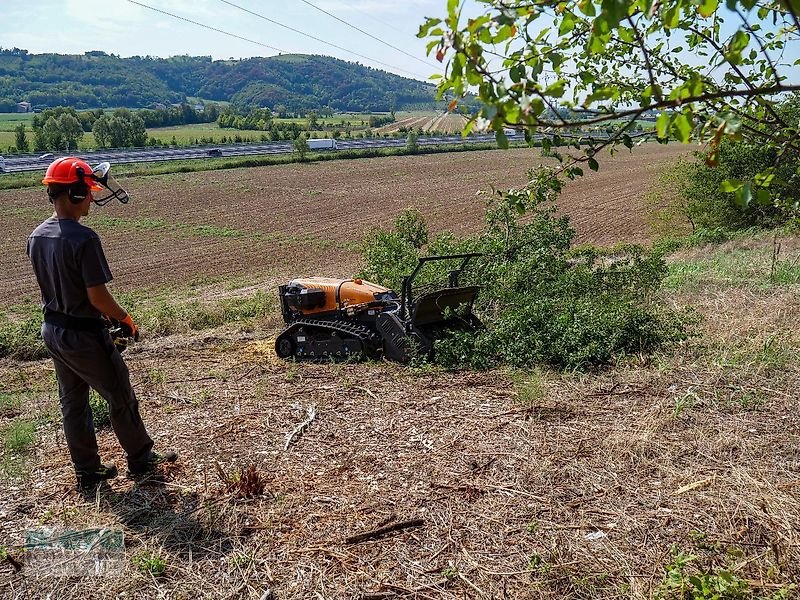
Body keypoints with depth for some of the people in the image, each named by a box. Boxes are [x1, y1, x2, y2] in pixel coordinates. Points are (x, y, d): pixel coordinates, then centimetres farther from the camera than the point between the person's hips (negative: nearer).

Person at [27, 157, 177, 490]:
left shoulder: (36, 236, 2)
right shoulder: (83, 238, -25)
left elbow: (55, 284, 10)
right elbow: (97, 296, -24)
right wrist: (125, 318, -6)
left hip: (52, 329, 8)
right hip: (84, 334, -8)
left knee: (72, 402, 17)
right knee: (121, 398, 11)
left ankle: (87, 471, 29)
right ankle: (140, 460, 27)